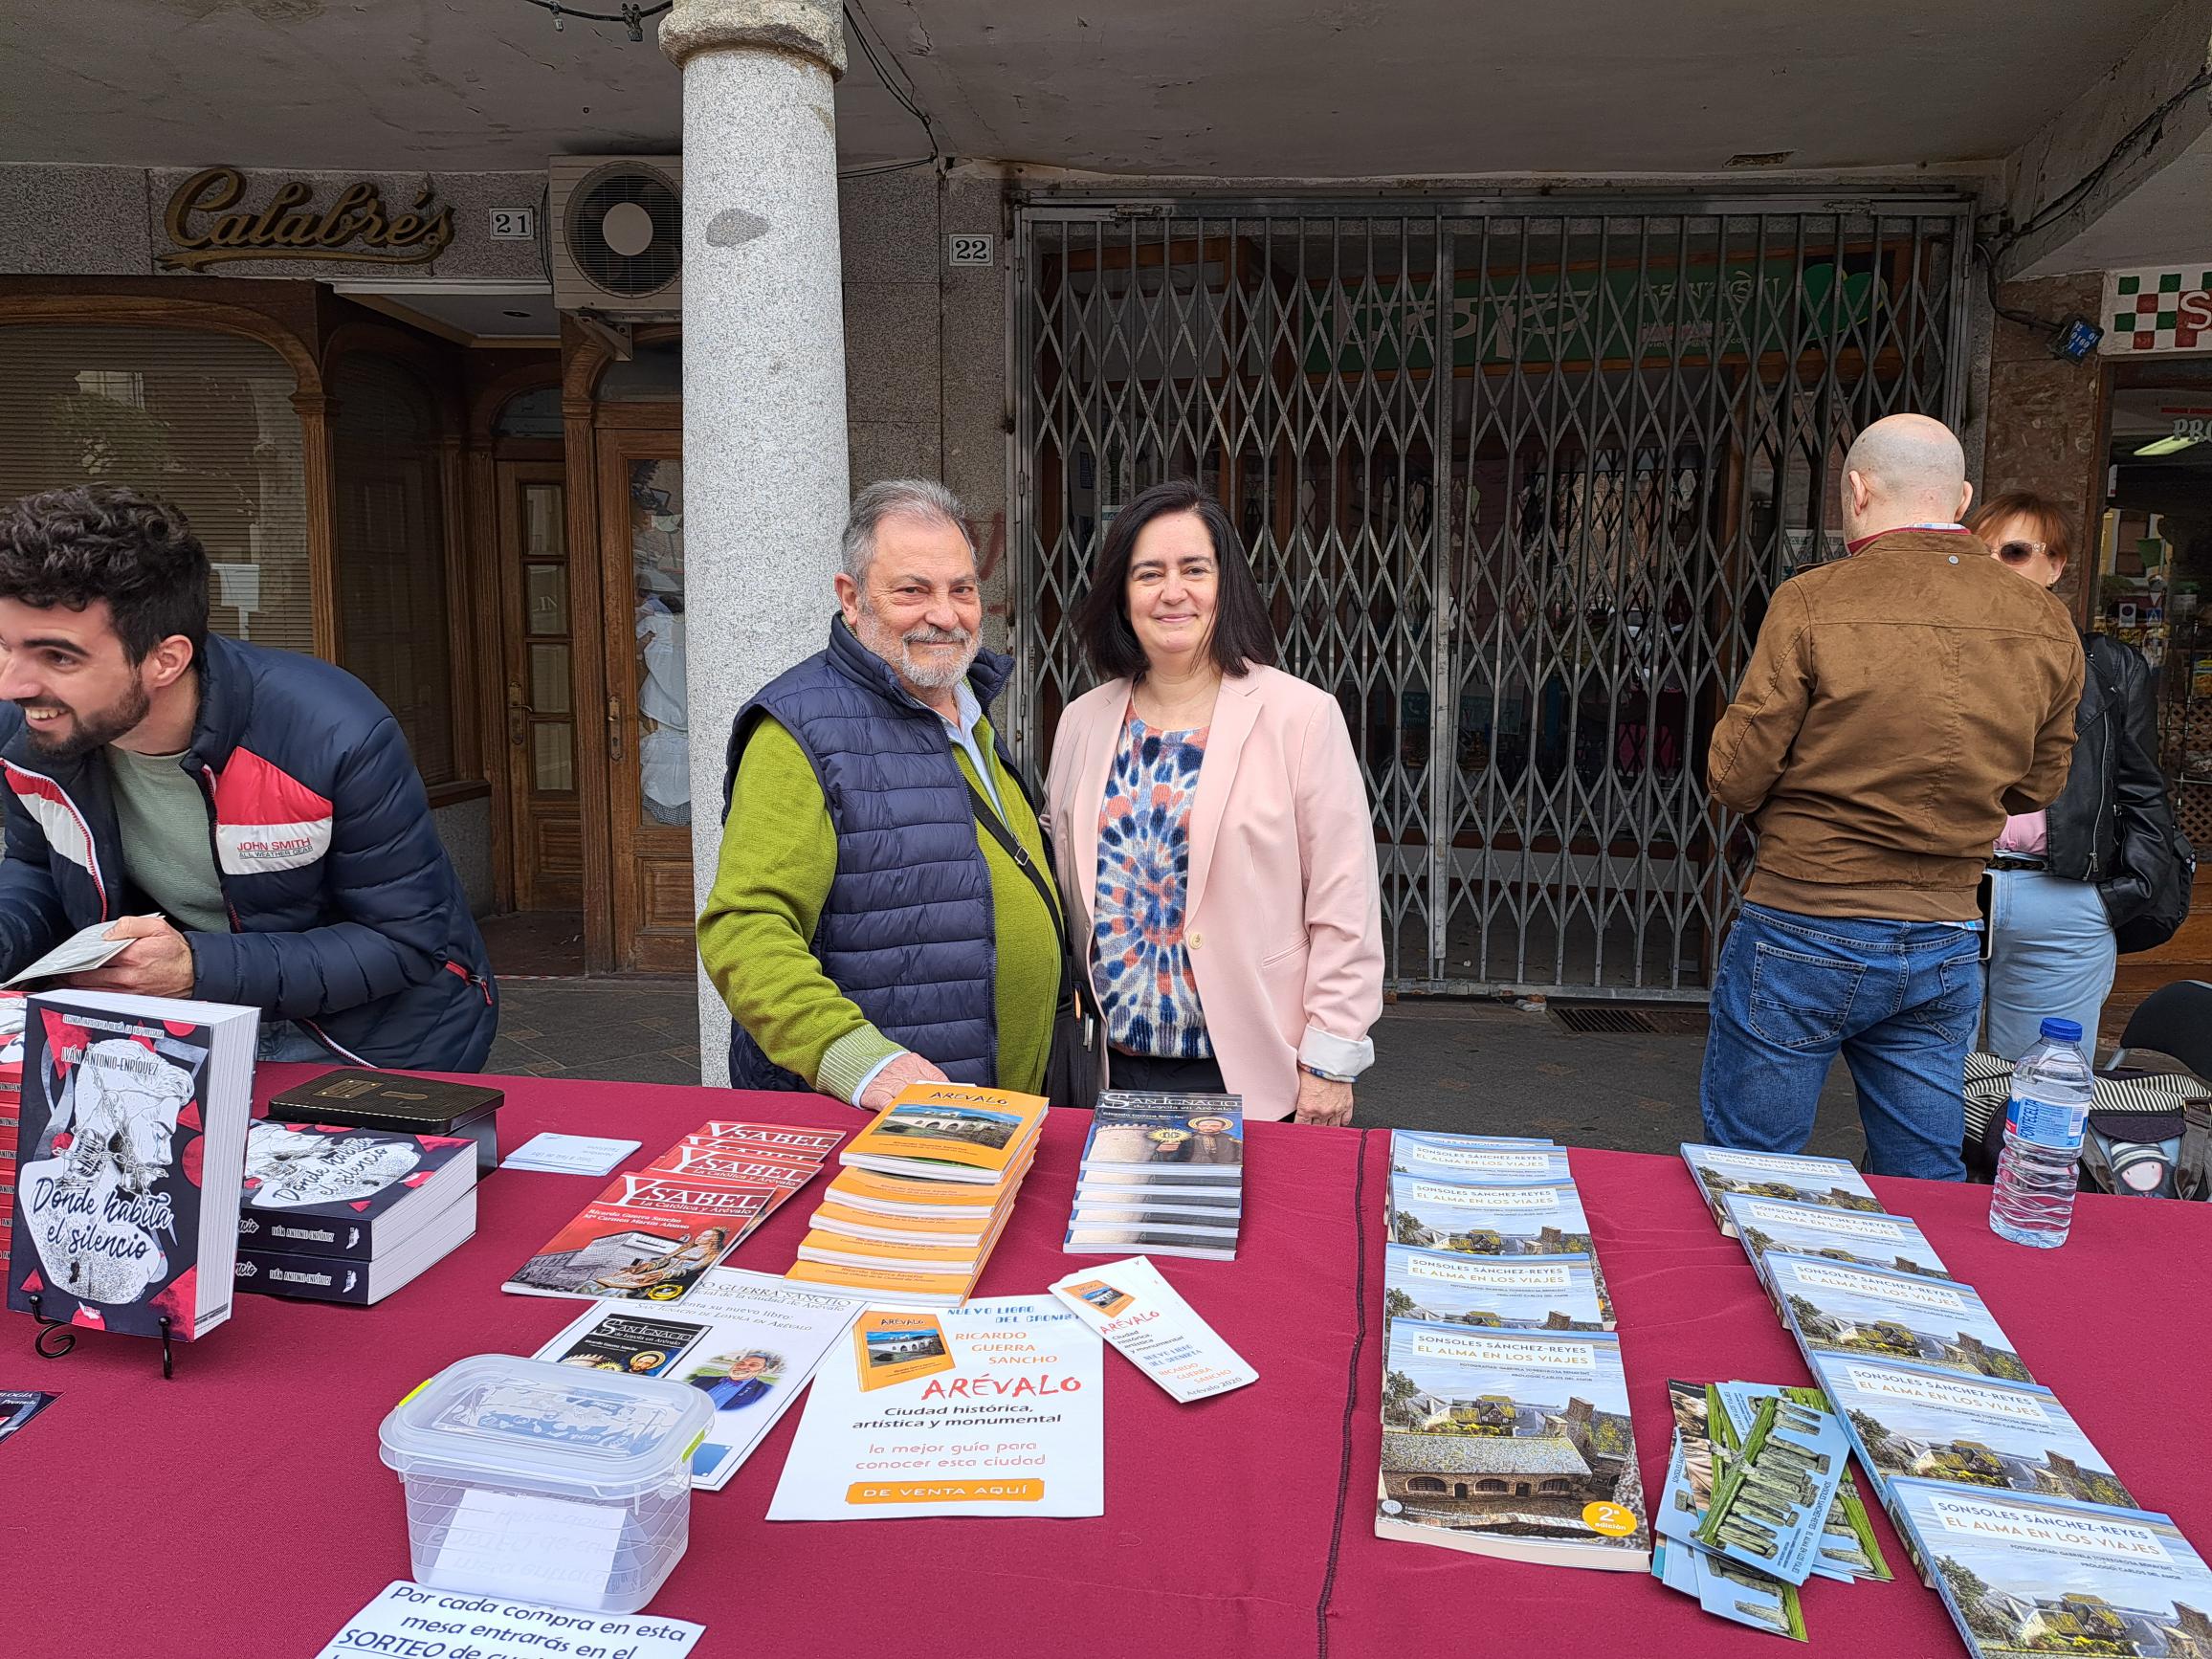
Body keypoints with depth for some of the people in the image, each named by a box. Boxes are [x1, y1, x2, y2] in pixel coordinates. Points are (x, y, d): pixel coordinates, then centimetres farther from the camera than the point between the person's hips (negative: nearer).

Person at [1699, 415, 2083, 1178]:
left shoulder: (1812, 603, -12)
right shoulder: (2046, 625, 3)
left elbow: (1736, 778, -11)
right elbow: (2035, 788, 12)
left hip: (1802, 935, -4)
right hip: (1946, 948, 5)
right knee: (1925, 1186, 17)